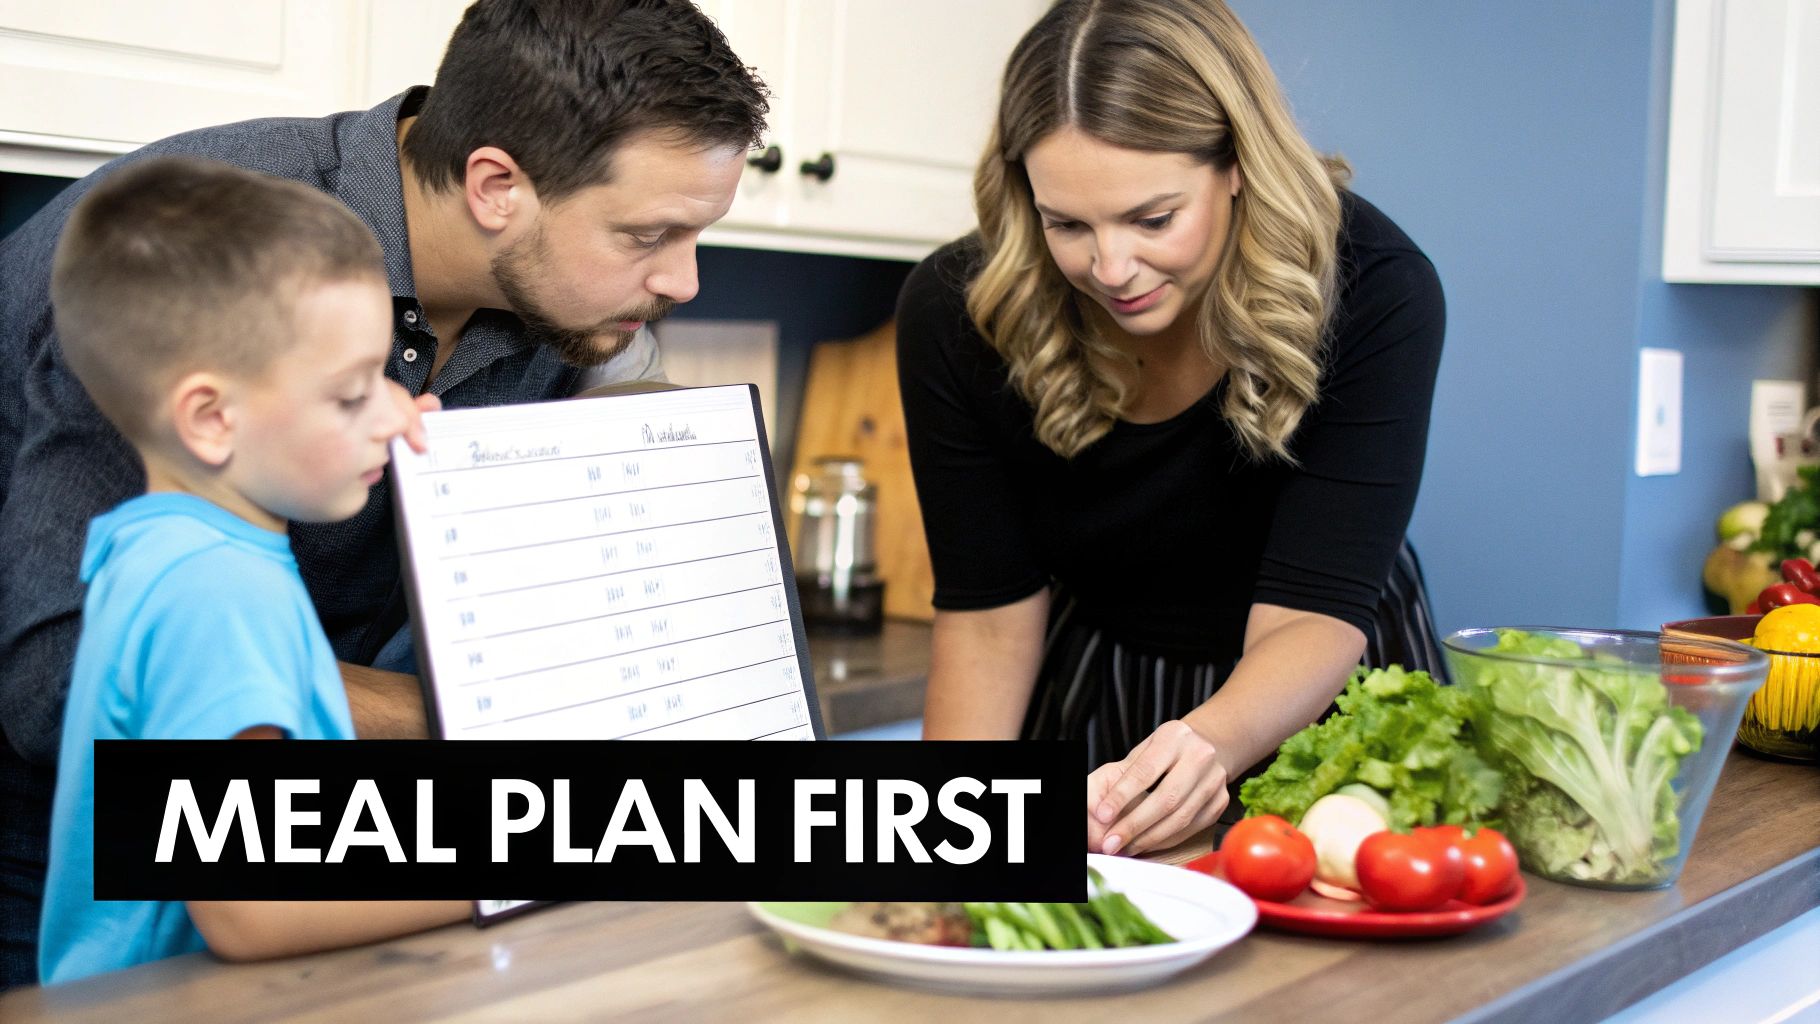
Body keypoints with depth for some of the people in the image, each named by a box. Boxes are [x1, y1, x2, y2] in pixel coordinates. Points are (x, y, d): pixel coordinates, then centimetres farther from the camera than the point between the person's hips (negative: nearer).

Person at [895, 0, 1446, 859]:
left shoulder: (1372, 290, -24)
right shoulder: (956, 313, -19)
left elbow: (1312, 614, -28)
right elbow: (989, 610, -11)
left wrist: (1208, 747, -48)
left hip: (1313, 704, -1)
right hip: (1088, 697, 2)